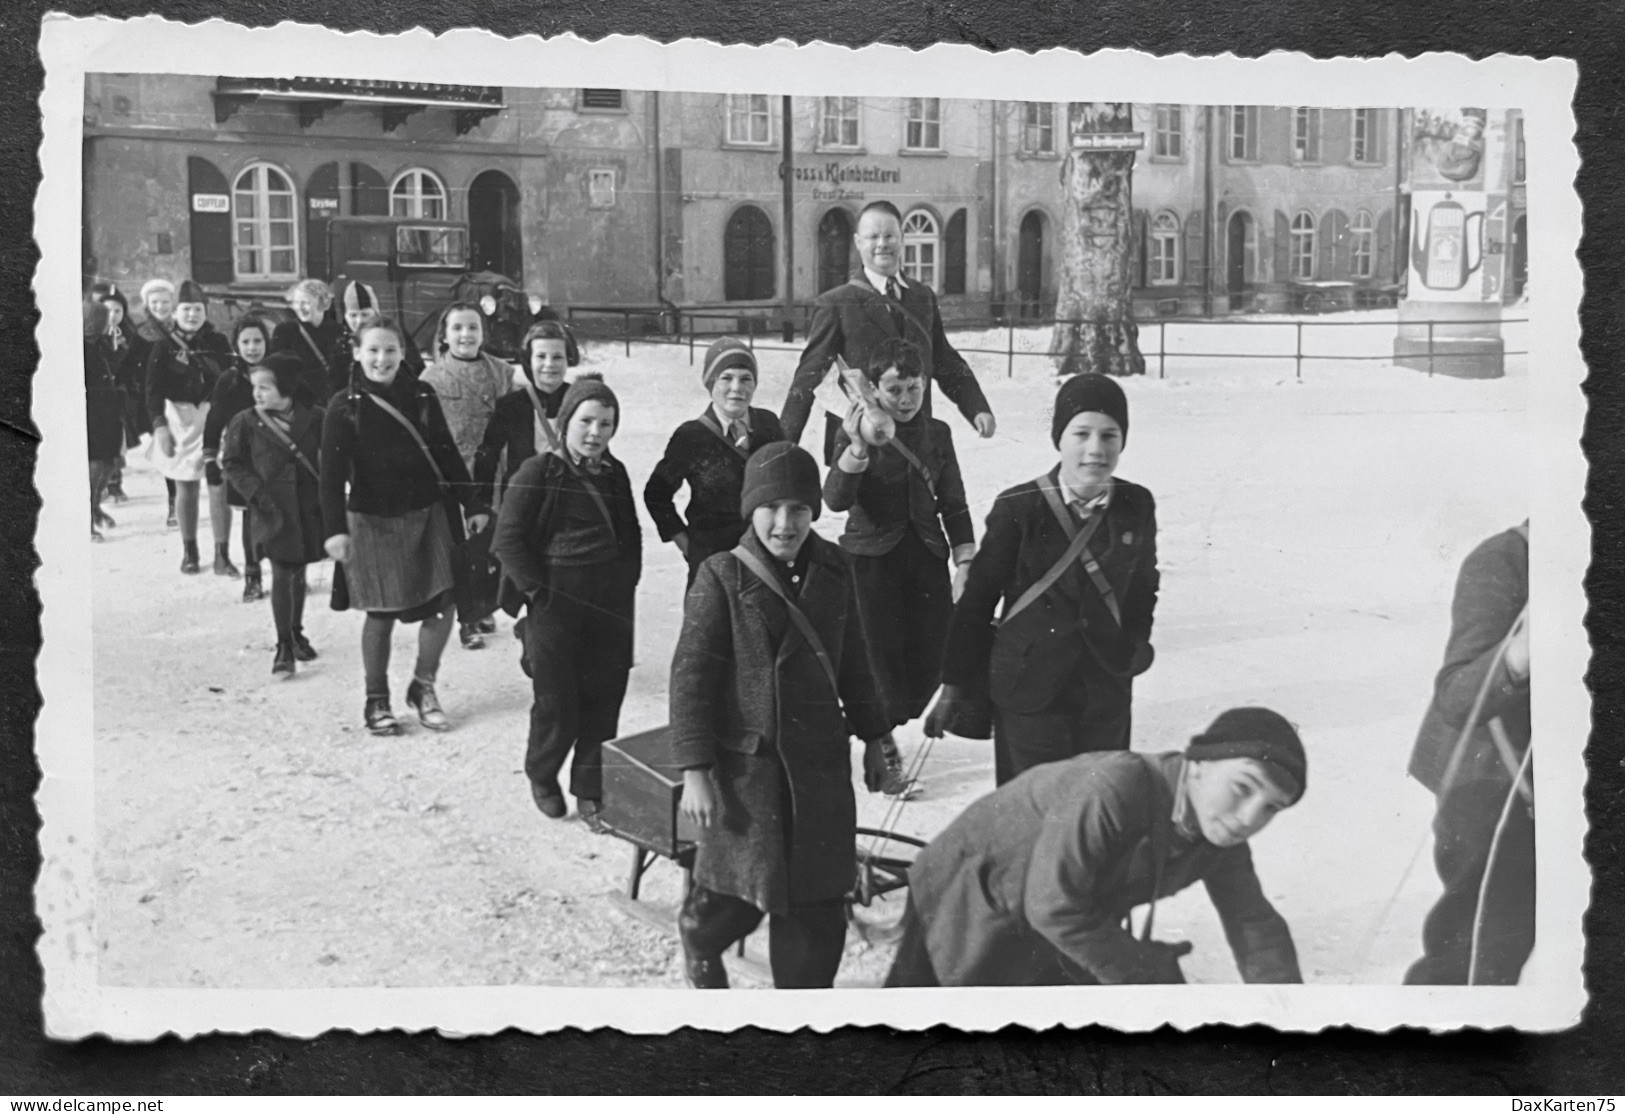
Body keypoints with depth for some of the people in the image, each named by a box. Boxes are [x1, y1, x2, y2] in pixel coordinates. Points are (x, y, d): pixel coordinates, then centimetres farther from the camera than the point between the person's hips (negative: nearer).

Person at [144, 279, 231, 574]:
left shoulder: (218, 343, 5)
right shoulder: (164, 347, 1)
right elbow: (154, 388, -4)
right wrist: (159, 424, -15)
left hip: (215, 417, 0)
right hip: (179, 419, 0)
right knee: (186, 488, 6)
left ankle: (222, 551, 5)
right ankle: (189, 552, 17)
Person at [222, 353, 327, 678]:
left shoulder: (314, 418, -3)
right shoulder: (245, 423, -6)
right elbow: (233, 464, -1)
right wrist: (257, 494, -11)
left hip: (308, 509, 2)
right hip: (273, 512, -2)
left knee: (299, 573, 16)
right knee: (282, 575, -6)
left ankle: (297, 633, 33)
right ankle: (284, 646, 0)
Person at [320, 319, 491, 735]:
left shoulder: (422, 396, 1)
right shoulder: (345, 408, -8)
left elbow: (447, 454, 7)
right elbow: (333, 473, -11)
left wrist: (473, 505, 7)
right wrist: (334, 529, -20)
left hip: (427, 516, 3)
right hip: (372, 523, -3)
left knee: (441, 609, 0)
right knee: (380, 614, 6)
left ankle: (423, 688, 23)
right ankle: (377, 701, 23)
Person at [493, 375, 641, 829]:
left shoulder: (615, 473, 9)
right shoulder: (538, 473, -8)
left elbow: (631, 533, 21)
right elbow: (508, 538, -9)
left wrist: (626, 581, 9)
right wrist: (539, 589, -11)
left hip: (611, 605, 5)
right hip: (556, 605, -5)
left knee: (604, 699, 6)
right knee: (557, 702, 1)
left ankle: (590, 792, 18)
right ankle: (542, 777, 27)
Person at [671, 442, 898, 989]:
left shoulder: (833, 569, 3)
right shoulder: (722, 577, -11)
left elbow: (853, 659, 14)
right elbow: (690, 675, -10)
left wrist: (873, 736, 17)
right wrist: (695, 769, -14)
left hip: (822, 760, 4)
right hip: (747, 761, -4)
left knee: (819, 897, 8)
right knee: (743, 889, 6)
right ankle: (700, 943, 39)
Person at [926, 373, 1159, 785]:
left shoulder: (1137, 506, -1)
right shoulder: (1018, 508, -11)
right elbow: (978, 596, -3)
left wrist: (1135, 643, 6)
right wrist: (956, 683, 0)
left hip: (1107, 690, 4)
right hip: (1028, 686, -3)